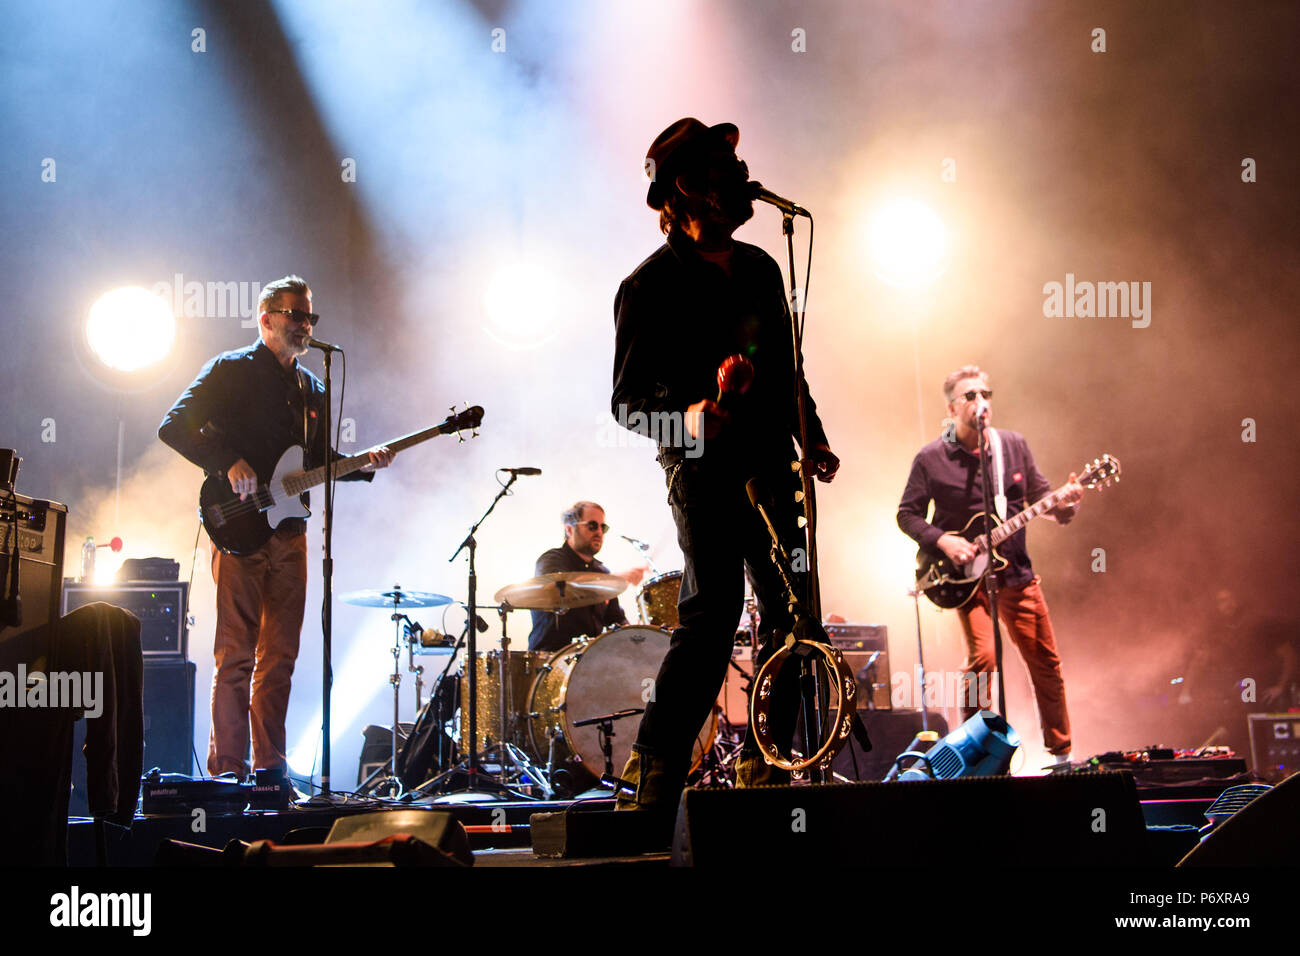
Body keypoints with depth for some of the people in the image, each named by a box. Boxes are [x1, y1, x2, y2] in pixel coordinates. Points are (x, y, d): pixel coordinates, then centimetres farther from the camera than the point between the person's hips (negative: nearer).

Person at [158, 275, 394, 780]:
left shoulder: (312, 388, 19)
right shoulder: (231, 370, -1)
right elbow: (174, 426, -9)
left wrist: (363, 465, 3)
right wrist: (229, 465, -19)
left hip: (289, 532, 6)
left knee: (280, 656, 7)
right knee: (237, 655, -8)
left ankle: (271, 770, 12)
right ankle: (228, 771, -5)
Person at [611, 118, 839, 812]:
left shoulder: (759, 268, 16)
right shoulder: (650, 287, -5)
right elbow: (627, 399, -8)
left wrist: (811, 439, 18)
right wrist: (683, 415, -27)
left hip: (771, 466, 7)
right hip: (704, 471, -7)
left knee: (791, 612, 6)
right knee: (712, 613, -16)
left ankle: (764, 764, 19)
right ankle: (652, 777, -12)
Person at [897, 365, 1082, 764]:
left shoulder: (1013, 445, 5)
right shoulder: (931, 459, -5)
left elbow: (1039, 496, 11)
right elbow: (907, 514, 0)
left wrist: (1064, 504, -12)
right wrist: (942, 541, -15)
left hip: (1016, 571, 4)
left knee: (1046, 662, 7)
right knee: (982, 655, -21)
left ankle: (1061, 753, 22)